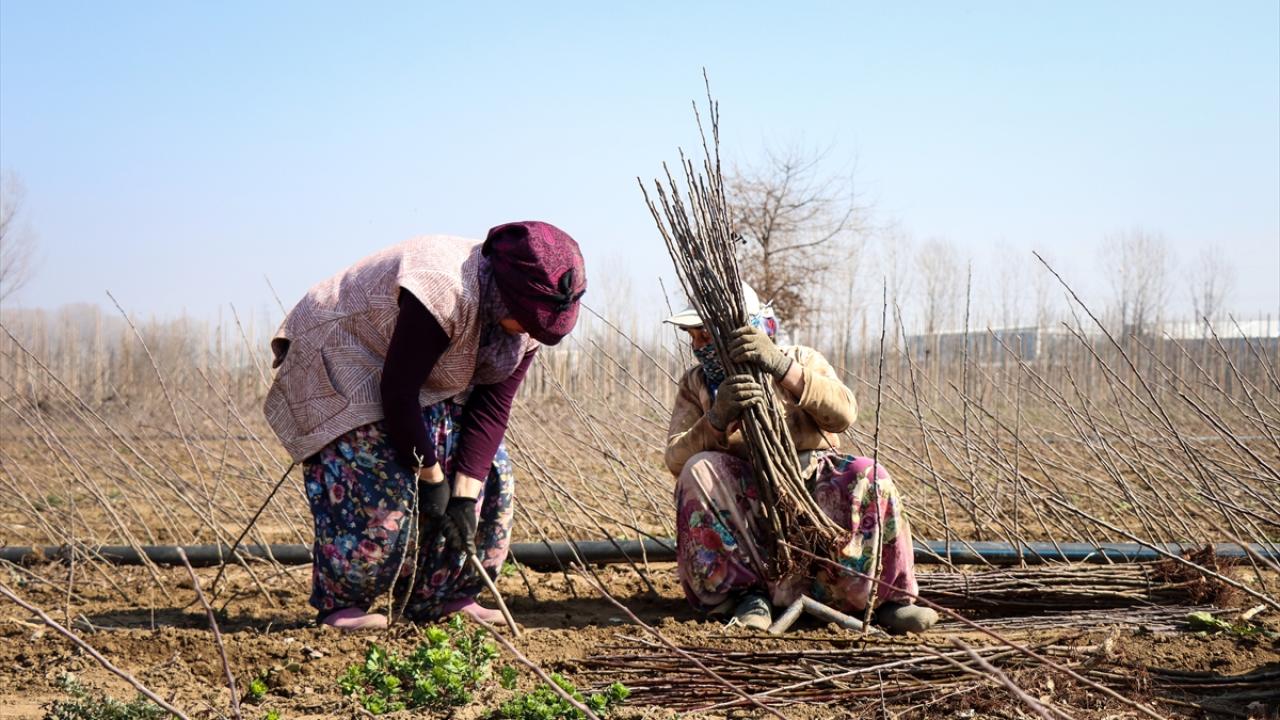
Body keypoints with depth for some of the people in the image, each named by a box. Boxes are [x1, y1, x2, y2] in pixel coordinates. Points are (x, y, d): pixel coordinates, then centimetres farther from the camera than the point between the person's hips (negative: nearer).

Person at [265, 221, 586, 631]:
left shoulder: (524, 322, -14)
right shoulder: (444, 291, -38)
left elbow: (492, 407, -13)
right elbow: (397, 392, -33)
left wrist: (465, 495, -20)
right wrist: (431, 477, -25)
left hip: (424, 377, 8)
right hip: (338, 362, -8)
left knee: (491, 474, -2)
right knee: (382, 485, -21)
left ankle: (443, 598, 7)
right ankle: (339, 604, -4)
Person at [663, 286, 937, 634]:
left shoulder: (801, 360, 5)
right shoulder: (695, 384, 9)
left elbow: (842, 413, -17)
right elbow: (676, 460, -8)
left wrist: (782, 366, -32)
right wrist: (718, 419, -29)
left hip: (816, 491, -1)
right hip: (747, 507, 1)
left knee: (865, 478, -31)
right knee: (700, 469, -28)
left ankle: (889, 597, -14)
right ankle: (746, 592, -22)